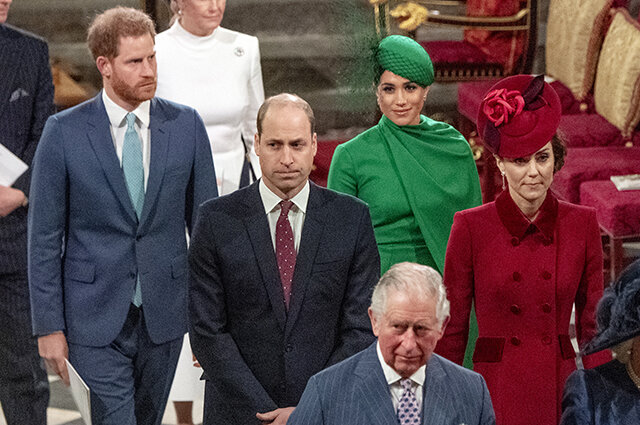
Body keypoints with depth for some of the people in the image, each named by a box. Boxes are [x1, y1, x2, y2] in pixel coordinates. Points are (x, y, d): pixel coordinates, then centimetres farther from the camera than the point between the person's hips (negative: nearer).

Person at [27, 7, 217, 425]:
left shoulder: (186, 125, 0)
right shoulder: (64, 132, -6)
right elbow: (45, 237, -3)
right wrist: (49, 326, -6)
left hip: (164, 314, 3)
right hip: (95, 319, -3)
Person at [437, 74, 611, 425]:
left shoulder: (581, 224, 2)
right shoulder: (471, 226, -4)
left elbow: (593, 327, 8)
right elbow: (452, 329, 2)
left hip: (561, 390, 2)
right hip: (496, 392, -2)